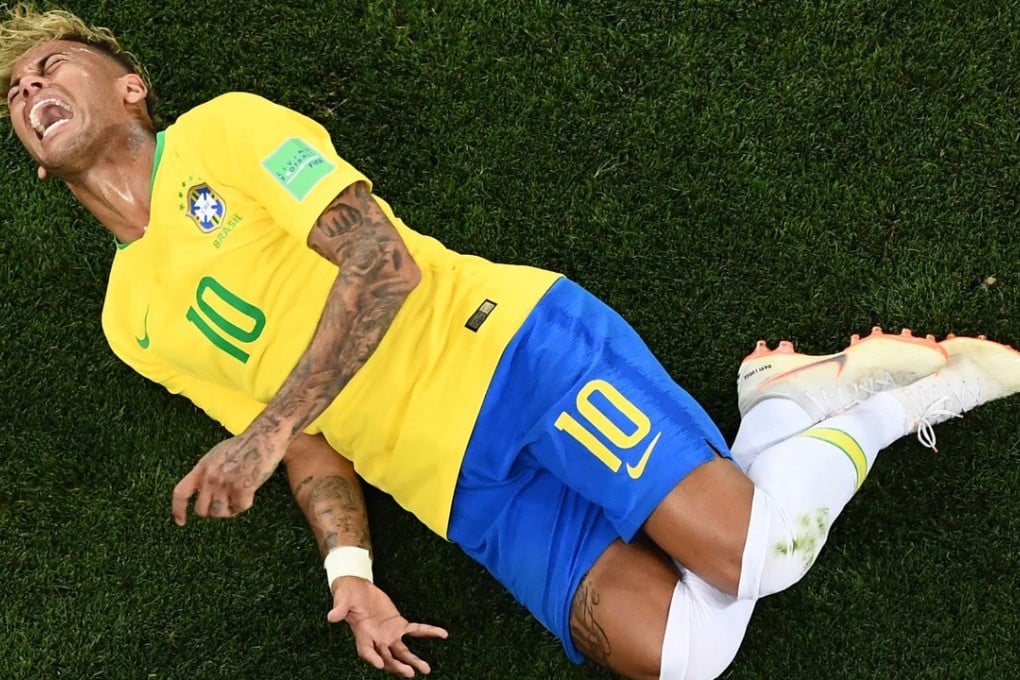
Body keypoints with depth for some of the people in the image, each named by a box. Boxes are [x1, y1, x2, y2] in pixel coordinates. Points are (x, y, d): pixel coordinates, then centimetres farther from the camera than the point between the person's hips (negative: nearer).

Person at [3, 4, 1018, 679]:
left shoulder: (221, 129, 3)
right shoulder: (131, 326, 18)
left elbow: (383, 261, -10)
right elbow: (309, 441, 15)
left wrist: (266, 429, -17)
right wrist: (348, 571, -3)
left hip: (508, 343, -4)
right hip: (462, 495, 5)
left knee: (751, 548, -24)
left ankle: (790, 394, 8)